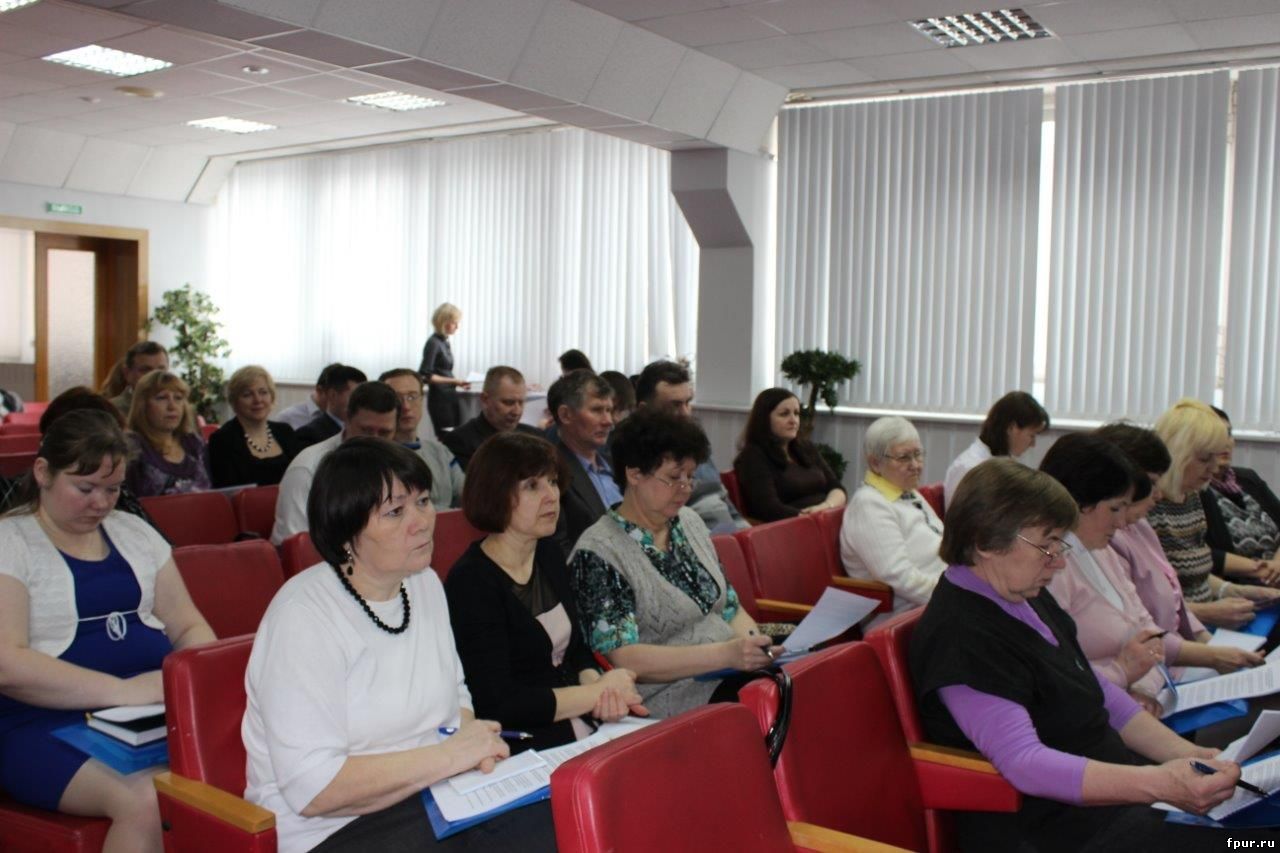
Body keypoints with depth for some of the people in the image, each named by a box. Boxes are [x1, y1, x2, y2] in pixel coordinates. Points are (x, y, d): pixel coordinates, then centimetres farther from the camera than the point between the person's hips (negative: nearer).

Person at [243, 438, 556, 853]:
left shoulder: (425, 585, 8)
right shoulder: (303, 617, -17)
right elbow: (313, 788, -21)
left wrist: (471, 742, -2)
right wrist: (447, 757, -18)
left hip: (433, 796, 7)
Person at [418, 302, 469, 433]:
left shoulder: (445, 342, 12)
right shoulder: (433, 343, -11)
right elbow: (425, 376, -16)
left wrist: (457, 382, 5)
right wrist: (452, 381, -18)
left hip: (451, 397, 8)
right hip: (440, 398, -8)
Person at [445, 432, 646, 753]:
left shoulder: (549, 554, 10)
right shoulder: (471, 582, -15)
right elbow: (497, 705, -20)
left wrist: (595, 683, -4)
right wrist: (598, 691, -12)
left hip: (586, 730, 8)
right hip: (523, 749, -8)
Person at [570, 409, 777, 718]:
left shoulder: (689, 522, 15)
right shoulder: (599, 554, -9)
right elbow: (624, 659, -17)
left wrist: (757, 647, -2)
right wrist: (725, 654, -24)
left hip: (732, 679, 8)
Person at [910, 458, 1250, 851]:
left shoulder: (1029, 599, 11)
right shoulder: (960, 638, -21)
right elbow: (1023, 762, -28)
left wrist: (1188, 756, 5)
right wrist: (1159, 785, -34)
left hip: (1112, 787, 10)